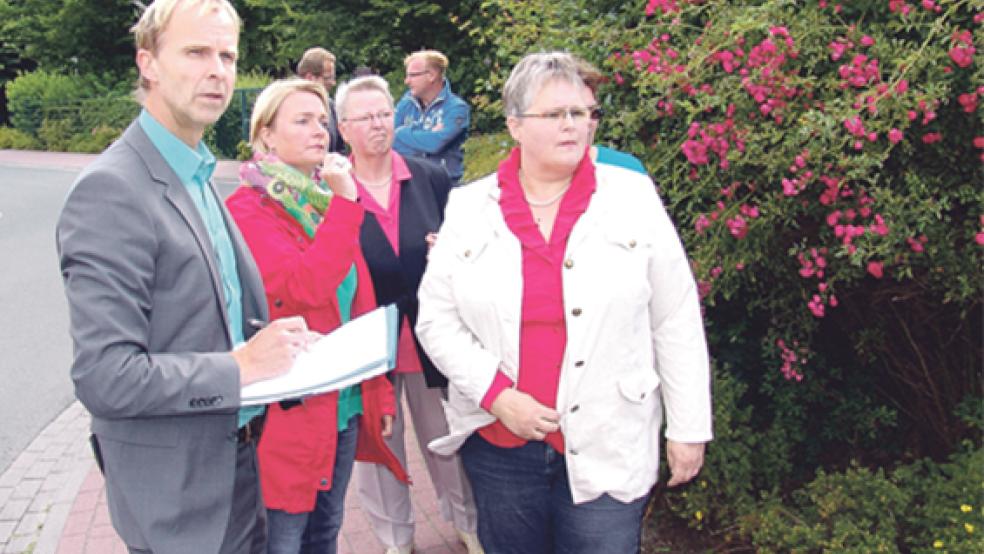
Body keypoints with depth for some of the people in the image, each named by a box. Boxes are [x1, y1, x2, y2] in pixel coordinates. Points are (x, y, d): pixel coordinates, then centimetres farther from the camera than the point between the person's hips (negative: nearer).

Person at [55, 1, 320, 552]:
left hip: (241, 463, 8)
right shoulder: (111, 189, -21)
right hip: (179, 495, -8)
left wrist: (279, 341, -2)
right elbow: (104, 379, -26)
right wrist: (240, 367, -22)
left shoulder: (199, 176, 7)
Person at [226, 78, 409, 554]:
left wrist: (381, 393, 13)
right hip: (290, 408, -6)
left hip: (345, 405, 7)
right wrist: (345, 203, -24)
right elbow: (304, 288, -28)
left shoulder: (329, 201, 10)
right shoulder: (248, 209, -12)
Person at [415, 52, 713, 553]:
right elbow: (436, 320, 1)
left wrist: (688, 429, 0)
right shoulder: (469, 207, 1)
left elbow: (676, 322, 0)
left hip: (607, 449, -1)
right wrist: (497, 394, -11)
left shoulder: (633, 196, -2)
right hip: (497, 445, 2)